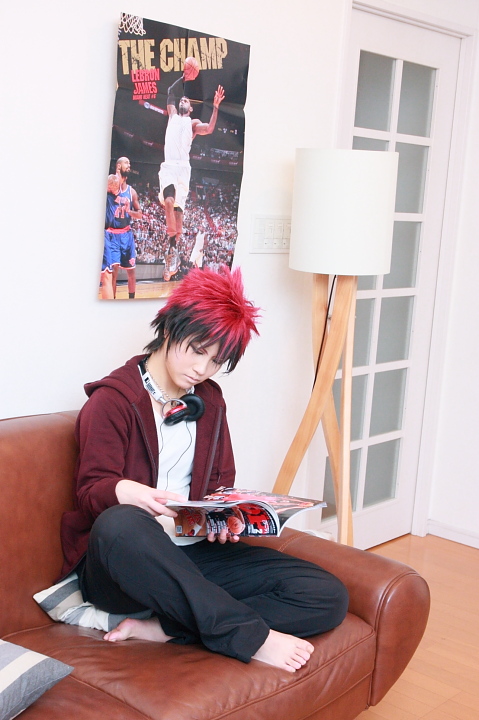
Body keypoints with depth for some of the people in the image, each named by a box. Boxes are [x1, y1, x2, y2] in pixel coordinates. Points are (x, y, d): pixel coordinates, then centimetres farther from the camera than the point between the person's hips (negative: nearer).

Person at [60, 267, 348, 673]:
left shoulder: (208, 400, 18)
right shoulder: (113, 398, 0)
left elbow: (221, 483, 16)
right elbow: (92, 488, -8)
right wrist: (136, 495, -32)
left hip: (193, 555, 6)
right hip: (123, 561, -5)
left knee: (327, 596, -14)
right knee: (119, 524, -44)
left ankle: (164, 628, -22)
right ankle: (250, 638, -32)